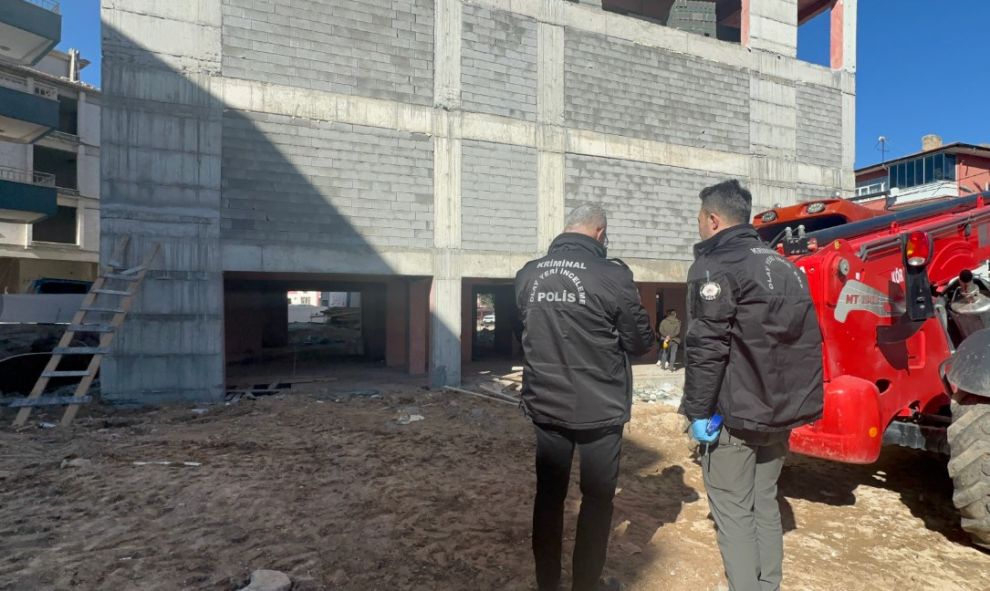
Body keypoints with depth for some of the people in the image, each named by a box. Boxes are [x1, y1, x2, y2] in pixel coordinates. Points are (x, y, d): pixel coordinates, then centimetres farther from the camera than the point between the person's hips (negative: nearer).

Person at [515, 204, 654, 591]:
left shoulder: (527, 275, 0)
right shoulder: (612, 275, -15)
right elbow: (641, 342, -6)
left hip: (545, 405, 5)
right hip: (598, 409, -4)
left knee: (548, 494, 17)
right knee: (597, 497, 13)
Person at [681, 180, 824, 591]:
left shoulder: (716, 266, -12)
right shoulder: (783, 265, 13)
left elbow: (706, 347, -20)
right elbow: (806, 339, 16)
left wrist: (698, 411, -13)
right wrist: (785, 401, 20)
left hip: (736, 411, -8)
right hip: (779, 408, 8)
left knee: (733, 511, 3)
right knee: (764, 504, 19)